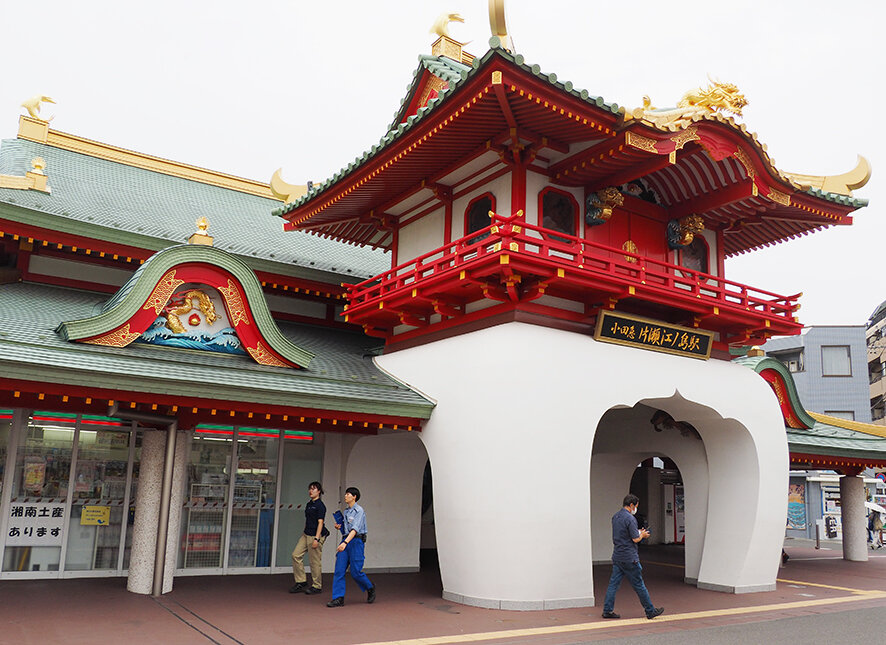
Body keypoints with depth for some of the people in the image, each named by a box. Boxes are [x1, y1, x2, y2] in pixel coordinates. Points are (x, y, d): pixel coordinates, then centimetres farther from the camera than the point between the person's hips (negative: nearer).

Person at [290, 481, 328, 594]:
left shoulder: (320, 505, -11)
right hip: (306, 534, 9)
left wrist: (317, 539, -20)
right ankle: (301, 581, 12)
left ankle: (317, 586, 10)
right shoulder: (309, 504, 14)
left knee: (315, 561, -2)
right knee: (296, 555, 3)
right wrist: (304, 534, 20)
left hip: (315, 535, -9)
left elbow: (320, 522, -15)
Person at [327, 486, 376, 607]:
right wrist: (339, 527, 3)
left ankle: (370, 589, 21)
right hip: (346, 540, 7)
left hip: (356, 541, -7)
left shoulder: (359, 510, -9)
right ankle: (338, 598, 0)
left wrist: (345, 542, -31)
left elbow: (355, 529, -20)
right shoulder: (346, 511, 15)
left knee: (355, 572, -5)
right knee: (339, 570, -2)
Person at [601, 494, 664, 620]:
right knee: (639, 585, 3)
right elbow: (635, 539, -17)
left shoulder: (615, 517, 11)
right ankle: (650, 611, 15)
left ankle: (607, 610, 5)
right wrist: (642, 535, 4)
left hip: (617, 556, 8)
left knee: (613, 583, 6)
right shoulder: (630, 518, -16)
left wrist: (638, 532, 20)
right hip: (629, 557, -8)